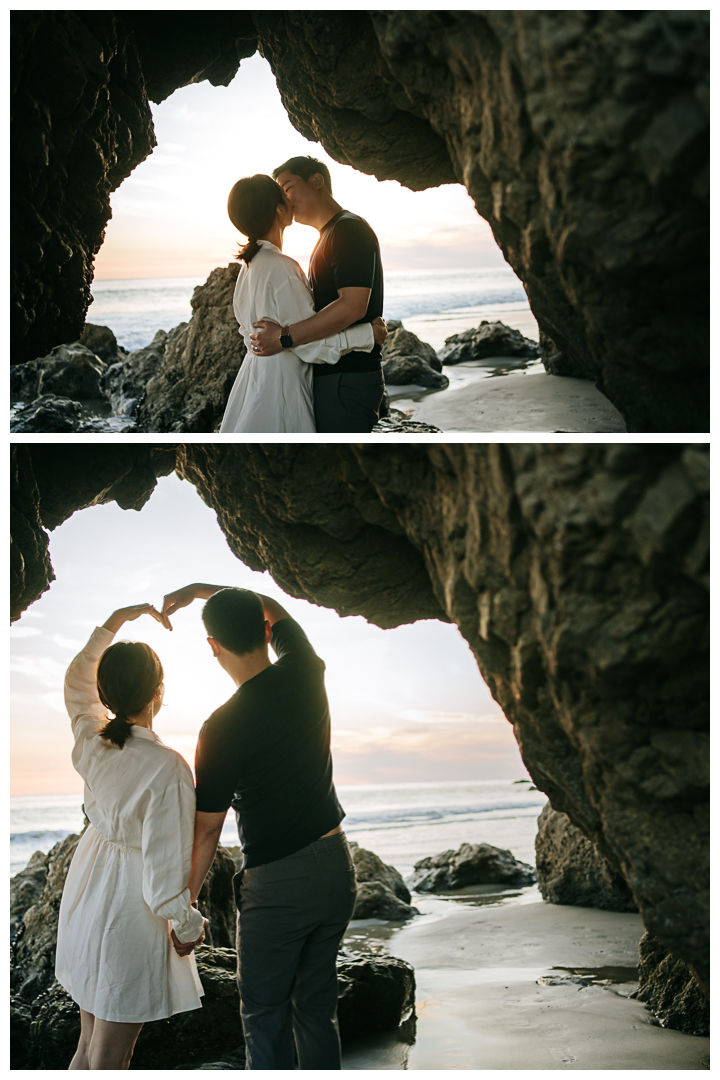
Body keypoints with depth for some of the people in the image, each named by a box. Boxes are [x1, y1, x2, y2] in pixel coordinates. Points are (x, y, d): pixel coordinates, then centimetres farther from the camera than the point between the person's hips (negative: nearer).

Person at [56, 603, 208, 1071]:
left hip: (86, 899, 7)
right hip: (130, 915, -7)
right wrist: (188, 926, -6)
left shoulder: (90, 740, -9)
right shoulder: (167, 769, -27)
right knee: (108, 1058, 6)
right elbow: (166, 863, -22)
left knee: (90, 1042, 21)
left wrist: (121, 618, 14)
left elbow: (78, 677, 13)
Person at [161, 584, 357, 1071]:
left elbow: (207, 830, -11)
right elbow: (275, 609, 15)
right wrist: (198, 589, 17)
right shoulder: (305, 672, -6)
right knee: (317, 1003, 19)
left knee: (266, 1015, 10)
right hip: (337, 866, 6)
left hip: (277, 884, -6)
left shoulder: (222, 729, -20)